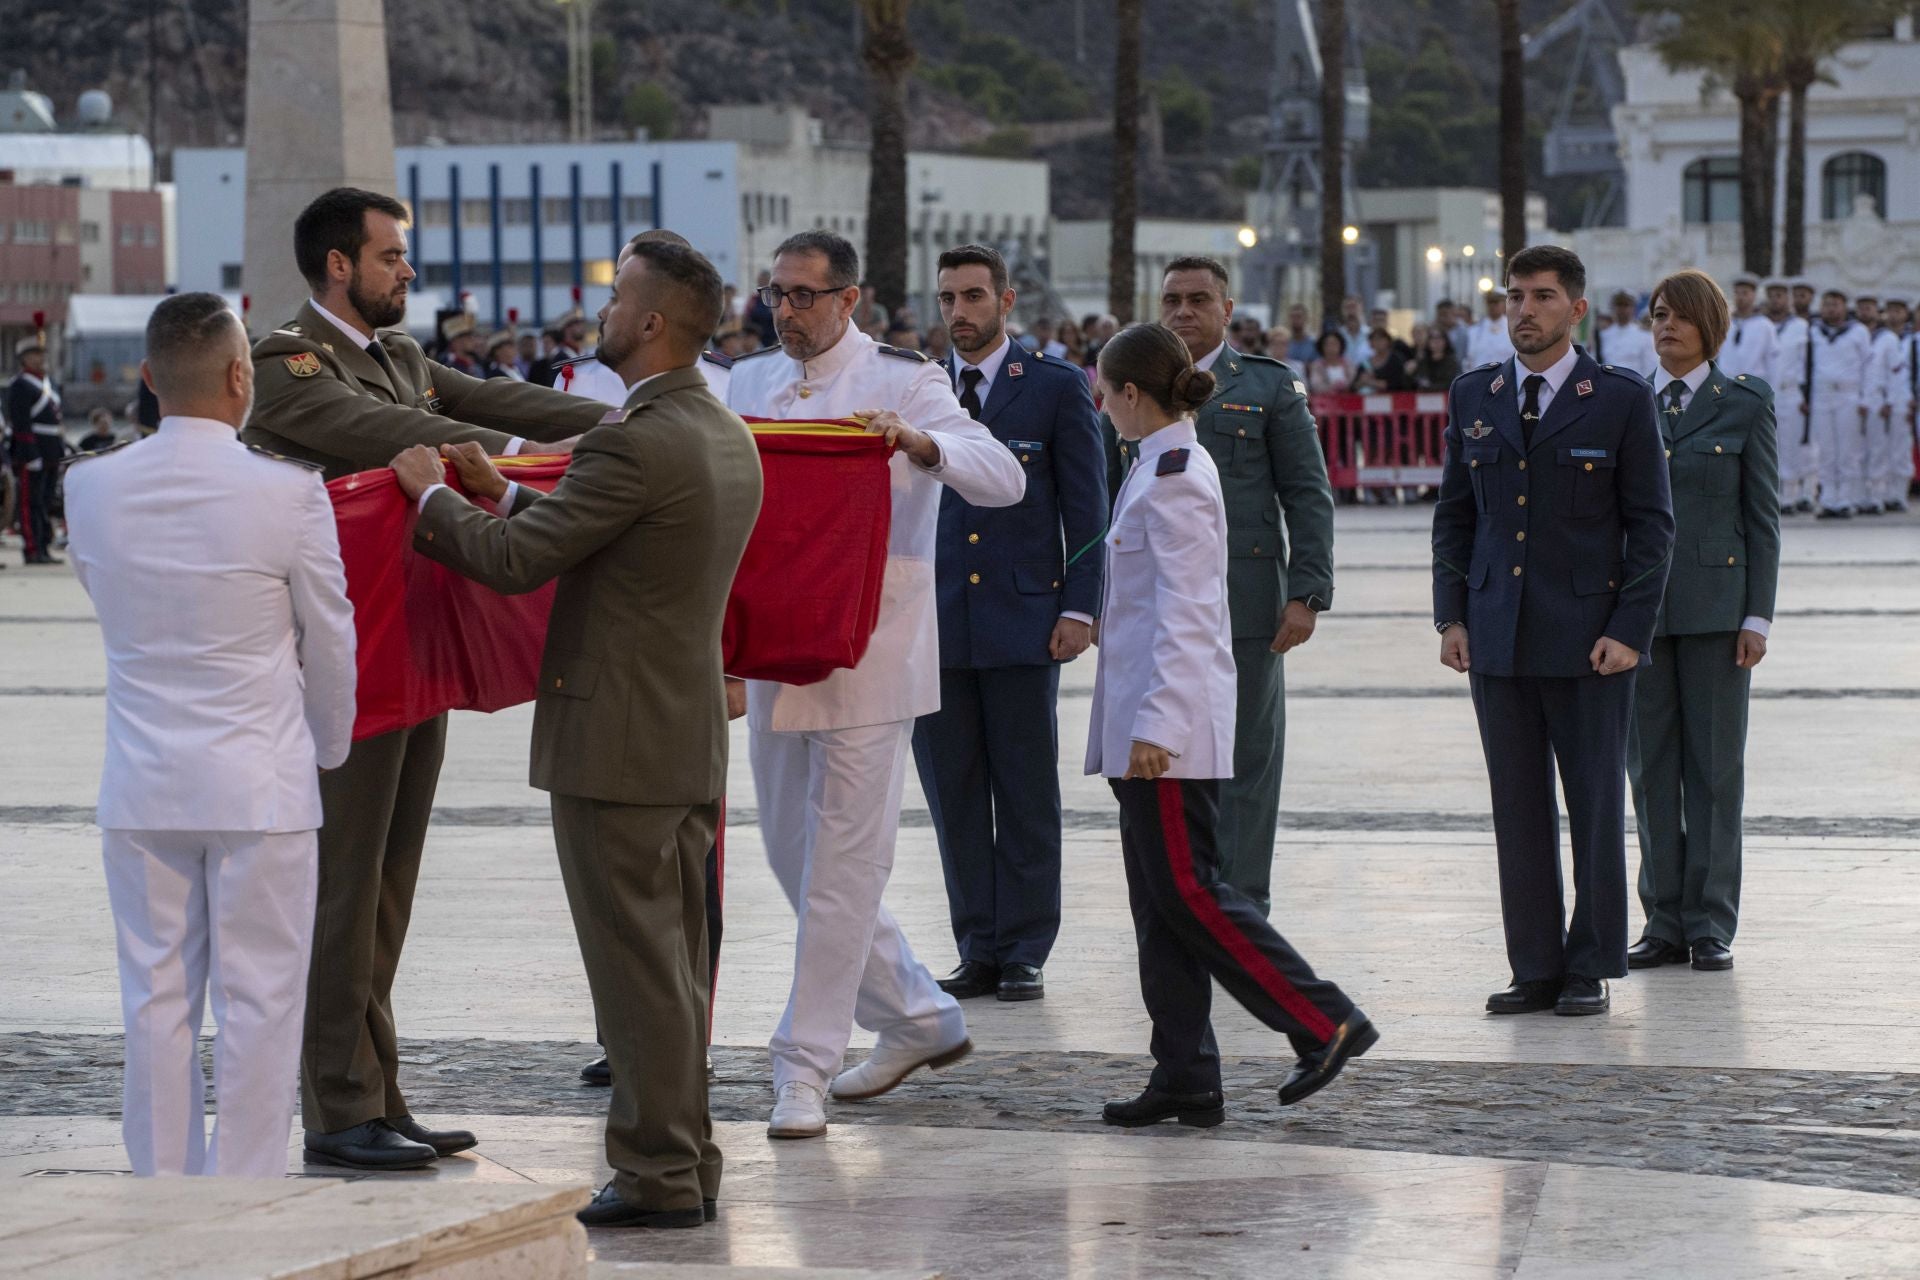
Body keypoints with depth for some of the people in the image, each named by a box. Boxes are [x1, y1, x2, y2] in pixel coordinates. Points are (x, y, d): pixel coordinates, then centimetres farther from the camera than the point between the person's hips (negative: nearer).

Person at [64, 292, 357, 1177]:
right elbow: (329, 642, -3)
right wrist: (329, 748, 16)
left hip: (142, 788, 3)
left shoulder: (92, 487, -2)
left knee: (157, 1002, 9)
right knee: (257, 1002, 4)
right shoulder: (288, 493, -13)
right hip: (260, 786, -3)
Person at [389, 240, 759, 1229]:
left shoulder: (634, 444, -20)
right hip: (690, 736, 9)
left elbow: (513, 562, -18)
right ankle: (686, 1162, 20)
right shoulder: (726, 436, 11)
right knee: (673, 958, 14)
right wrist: (505, 490, 20)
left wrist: (430, 491, -2)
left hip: (618, 740, -9)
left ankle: (656, 1174, 0)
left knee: (635, 963, -4)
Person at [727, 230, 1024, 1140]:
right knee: (791, 851, 13)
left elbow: (1003, 478, -13)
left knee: (841, 861, -6)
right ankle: (918, 1016, 28)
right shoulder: (750, 384, 12)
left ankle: (804, 1067, -2)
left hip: (868, 655, -6)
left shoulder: (903, 384, -4)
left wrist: (917, 442, -29)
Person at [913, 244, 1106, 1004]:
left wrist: (1078, 607, -7)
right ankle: (978, 951, 10)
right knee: (953, 795, 4)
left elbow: (1085, 506, 1)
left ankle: (1025, 953, 6)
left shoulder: (1056, 387, 2)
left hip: (1022, 619, -3)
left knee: (1026, 794, 1)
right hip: (935, 622, 3)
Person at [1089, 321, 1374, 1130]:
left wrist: (1158, 724, -24)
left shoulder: (1172, 481, -14)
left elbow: (1182, 615, -19)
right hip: (1150, 721, 10)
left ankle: (1325, 1024, -4)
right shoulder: (1166, 470, 16)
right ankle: (1185, 1082, 9)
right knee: (1162, 901, 8)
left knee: (1186, 892, -8)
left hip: (1171, 726, -10)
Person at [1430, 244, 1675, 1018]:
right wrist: (1451, 617, 5)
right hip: (1499, 639, 3)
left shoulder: (1622, 400, -1)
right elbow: (1454, 514, 14)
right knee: (1518, 809, 5)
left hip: (1589, 641, -3)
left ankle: (1591, 969, 9)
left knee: (1595, 805, 1)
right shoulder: (1472, 398, 10)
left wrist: (1630, 631, -10)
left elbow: (1651, 524, -2)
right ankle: (1536, 969, 10)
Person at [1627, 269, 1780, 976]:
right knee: (1650, 765, 4)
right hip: (1639, 606, 3)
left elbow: (1763, 513, 1)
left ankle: (1711, 924, 6)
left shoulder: (1746, 402, 2)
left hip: (1715, 605, -3)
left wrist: (1757, 616, -5)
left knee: (1715, 765, 0)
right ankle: (1665, 922, 11)